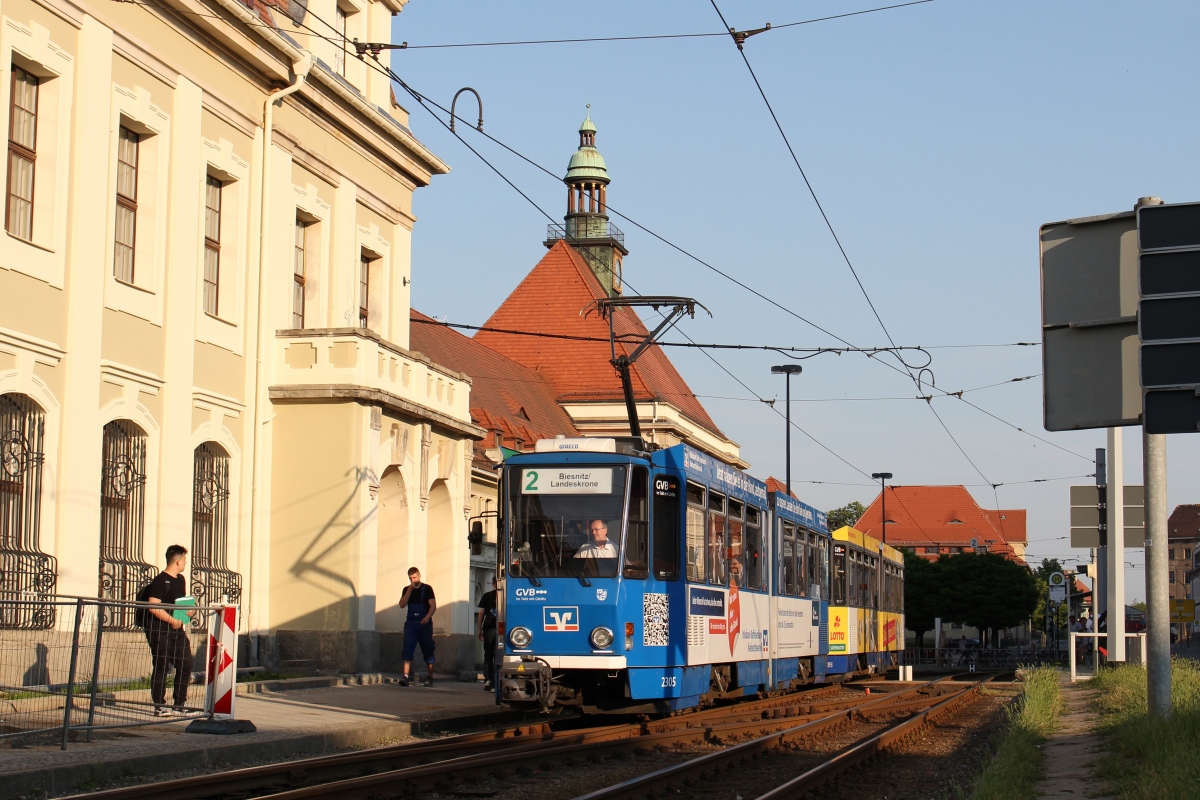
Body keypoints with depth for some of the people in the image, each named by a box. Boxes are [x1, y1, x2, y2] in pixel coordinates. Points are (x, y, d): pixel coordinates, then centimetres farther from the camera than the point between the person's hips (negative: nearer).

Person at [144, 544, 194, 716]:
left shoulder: (181, 580, 16)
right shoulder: (160, 581, -13)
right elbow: (153, 606, -23)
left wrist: (188, 611, 7)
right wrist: (173, 620, -22)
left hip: (177, 630, 9)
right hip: (160, 630, -9)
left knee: (185, 665, 8)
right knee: (161, 668, -3)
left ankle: (180, 705, 17)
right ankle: (160, 707, 4)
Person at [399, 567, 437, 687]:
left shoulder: (427, 589, 1)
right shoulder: (407, 590, 12)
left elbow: (433, 606, -5)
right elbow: (402, 605, -1)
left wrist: (427, 617, -23)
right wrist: (410, 590, -8)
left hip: (424, 623, -2)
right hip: (410, 623, 2)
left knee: (427, 650, 4)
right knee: (408, 650, -10)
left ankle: (430, 677, 12)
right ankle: (406, 676, -18)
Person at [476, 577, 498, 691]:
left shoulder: (486, 596, 3)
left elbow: (481, 613, 2)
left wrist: (479, 630, 8)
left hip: (488, 629, 0)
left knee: (488, 655, 9)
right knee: (498, 656, 5)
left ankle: (487, 680, -1)